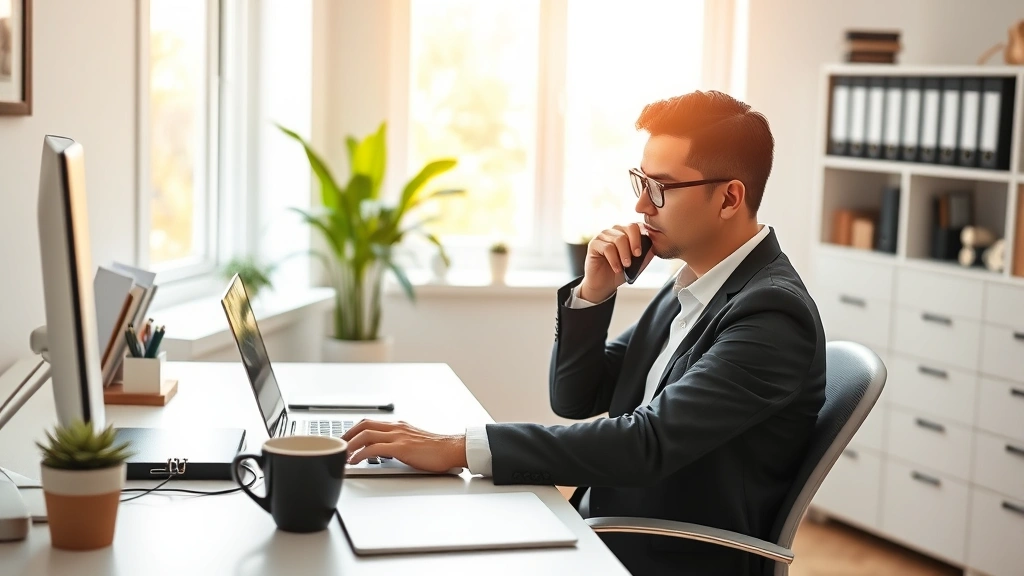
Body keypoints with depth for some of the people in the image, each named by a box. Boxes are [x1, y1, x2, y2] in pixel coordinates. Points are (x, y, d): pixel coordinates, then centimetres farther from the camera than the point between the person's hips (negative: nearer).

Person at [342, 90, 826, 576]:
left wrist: (459, 448, -30)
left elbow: (650, 442, -28)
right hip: (603, 535, 7)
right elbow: (575, 399, 12)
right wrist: (592, 293, -6)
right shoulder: (689, 286, 8)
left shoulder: (772, 313, -19)